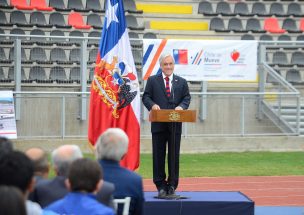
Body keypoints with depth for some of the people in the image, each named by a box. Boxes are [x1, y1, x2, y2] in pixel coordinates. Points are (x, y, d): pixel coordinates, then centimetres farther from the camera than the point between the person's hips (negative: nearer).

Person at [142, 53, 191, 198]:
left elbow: (187, 97, 8)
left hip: (175, 125, 1)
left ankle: (172, 185, 11)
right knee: (158, 155, 1)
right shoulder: (152, 80, 8)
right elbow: (146, 97, 4)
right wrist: (152, 105, -16)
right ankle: (160, 185, 8)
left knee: (174, 155, 3)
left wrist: (182, 106, -13)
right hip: (158, 124, -1)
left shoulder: (181, 82, 12)